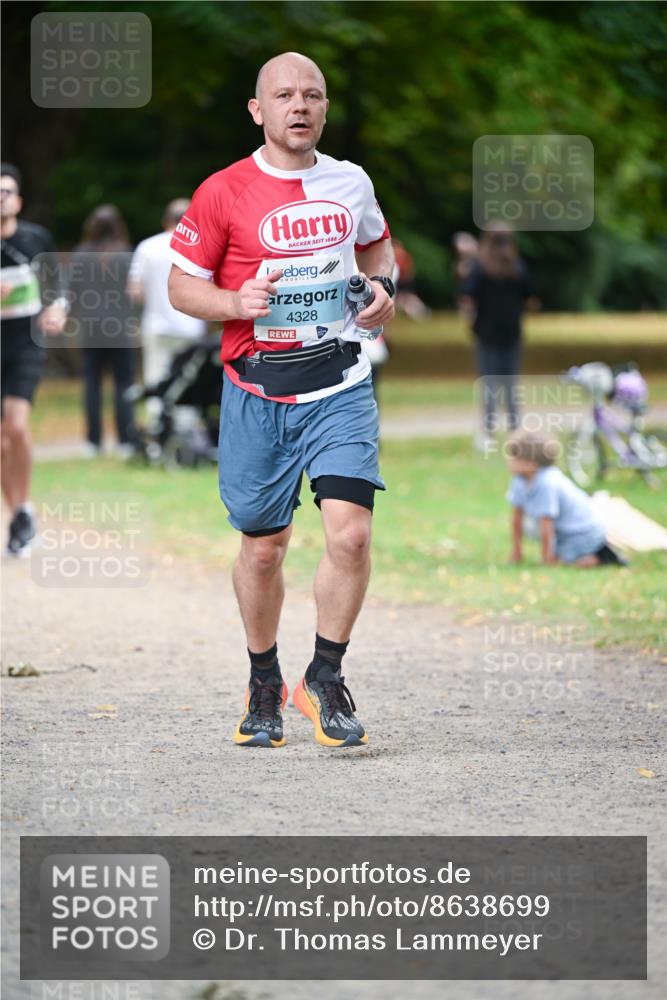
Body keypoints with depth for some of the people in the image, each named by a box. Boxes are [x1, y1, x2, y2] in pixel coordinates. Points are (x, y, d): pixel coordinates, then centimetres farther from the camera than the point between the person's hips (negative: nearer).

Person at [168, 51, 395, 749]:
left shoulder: (351, 183, 7)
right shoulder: (224, 193, -4)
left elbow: (376, 244, 27)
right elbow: (181, 285, 2)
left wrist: (382, 287, 7)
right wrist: (236, 303, -17)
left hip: (340, 384, 1)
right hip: (258, 392, -1)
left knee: (350, 532, -15)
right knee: (262, 547, 7)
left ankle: (324, 678, 3)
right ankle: (263, 685, 28)